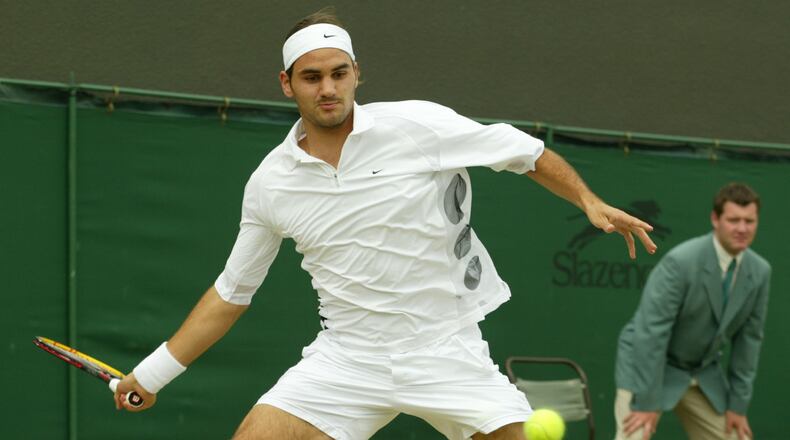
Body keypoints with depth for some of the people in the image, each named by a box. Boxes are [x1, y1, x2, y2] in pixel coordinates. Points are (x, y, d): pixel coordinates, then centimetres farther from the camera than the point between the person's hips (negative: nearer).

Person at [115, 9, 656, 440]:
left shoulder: (419, 125, -8)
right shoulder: (270, 183, 2)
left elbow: (526, 152, 1)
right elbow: (231, 293, 12)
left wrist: (591, 202, -12)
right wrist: (154, 371, 10)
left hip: (447, 350, -2)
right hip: (347, 359, 2)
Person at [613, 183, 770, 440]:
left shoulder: (760, 272, -5)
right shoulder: (679, 262, -24)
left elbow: (749, 339, 2)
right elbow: (650, 331, -24)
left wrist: (738, 404, 1)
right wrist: (647, 402, -24)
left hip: (705, 375, 6)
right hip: (648, 364, -6)